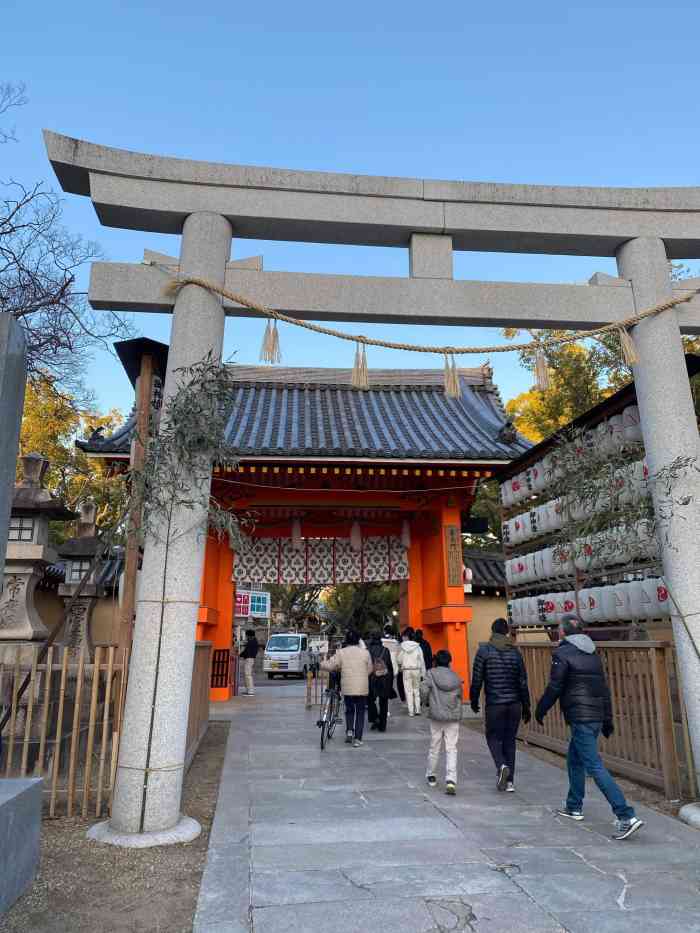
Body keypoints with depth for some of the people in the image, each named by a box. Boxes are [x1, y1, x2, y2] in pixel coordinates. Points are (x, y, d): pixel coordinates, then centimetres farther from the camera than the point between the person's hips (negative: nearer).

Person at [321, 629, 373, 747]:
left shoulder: (341, 652, -5)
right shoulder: (365, 652, -5)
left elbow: (330, 665, -6)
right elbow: (370, 669, 3)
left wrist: (321, 663, 14)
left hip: (347, 687, 1)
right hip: (362, 688, -1)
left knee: (349, 710, 22)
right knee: (360, 712, 10)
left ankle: (349, 730, 4)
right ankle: (357, 739, 6)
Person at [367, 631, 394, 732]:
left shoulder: (367, 651, -4)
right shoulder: (386, 651, 1)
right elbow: (390, 666, 3)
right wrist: (391, 680, 10)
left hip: (372, 679, -2)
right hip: (385, 680, 2)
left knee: (370, 700, 15)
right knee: (383, 703, 11)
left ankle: (375, 718, -3)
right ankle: (382, 725, 13)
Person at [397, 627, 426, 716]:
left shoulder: (402, 647, -5)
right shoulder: (418, 647, 0)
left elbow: (399, 660, -2)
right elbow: (422, 661, 2)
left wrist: (401, 665, 21)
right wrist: (423, 673, 8)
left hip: (406, 671, -2)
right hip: (416, 670, 2)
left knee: (409, 691, 4)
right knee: (416, 690, 13)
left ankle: (411, 711, 4)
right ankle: (417, 710, 12)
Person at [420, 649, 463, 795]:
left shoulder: (431, 674, -4)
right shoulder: (456, 678, 4)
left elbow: (424, 690, -14)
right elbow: (460, 696, 7)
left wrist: (427, 702, 4)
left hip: (436, 716, -1)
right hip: (453, 717, 1)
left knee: (434, 747, 14)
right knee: (451, 749, 3)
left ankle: (431, 775, 28)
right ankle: (451, 780, -10)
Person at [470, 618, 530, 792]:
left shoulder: (484, 651, -6)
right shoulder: (515, 652, 3)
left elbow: (477, 679, -6)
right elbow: (523, 682, 3)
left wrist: (474, 700, 7)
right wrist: (526, 707, 10)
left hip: (494, 704, -3)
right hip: (514, 703, 3)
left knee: (494, 737, 11)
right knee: (509, 740, 13)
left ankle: (502, 766, -14)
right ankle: (509, 781, 14)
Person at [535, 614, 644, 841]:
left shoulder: (562, 654, -12)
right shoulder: (593, 653, 12)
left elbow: (554, 688, -11)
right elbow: (604, 688, 14)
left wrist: (540, 710, 4)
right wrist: (607, 719, 19)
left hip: (579, 719, -9)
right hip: (596, 717, 9)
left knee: (595, 767, -7)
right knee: (574, 760, 22)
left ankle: (627, 817, -13)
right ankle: (574, 807, 32)